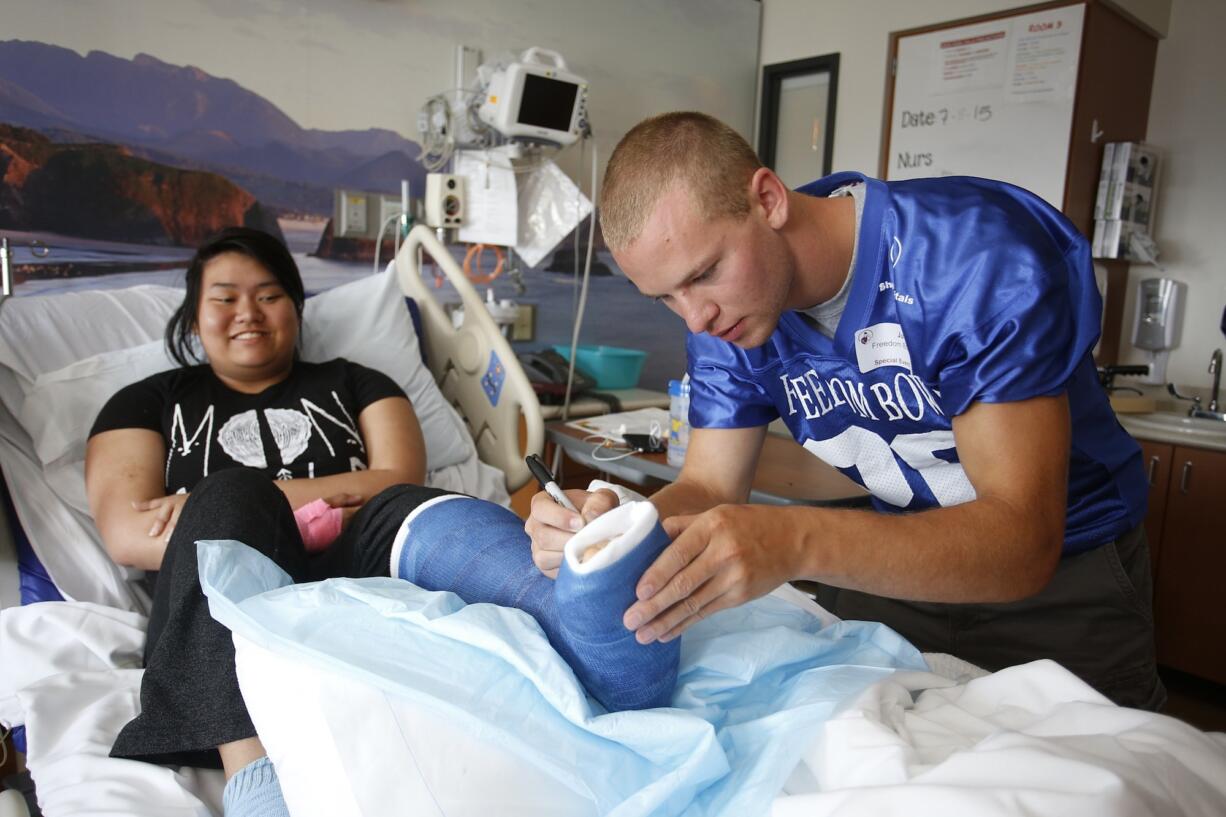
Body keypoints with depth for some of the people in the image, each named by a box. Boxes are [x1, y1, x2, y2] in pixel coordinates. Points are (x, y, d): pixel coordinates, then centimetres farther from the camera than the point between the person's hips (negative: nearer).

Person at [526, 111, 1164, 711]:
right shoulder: (721, 310, -13)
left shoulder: (983, 254, -30)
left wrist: (799, 541, -52)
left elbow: (1022, 540, -35)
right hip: (899, 557, 4)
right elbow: (709, 489, -11)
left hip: (1061, 570, -3)